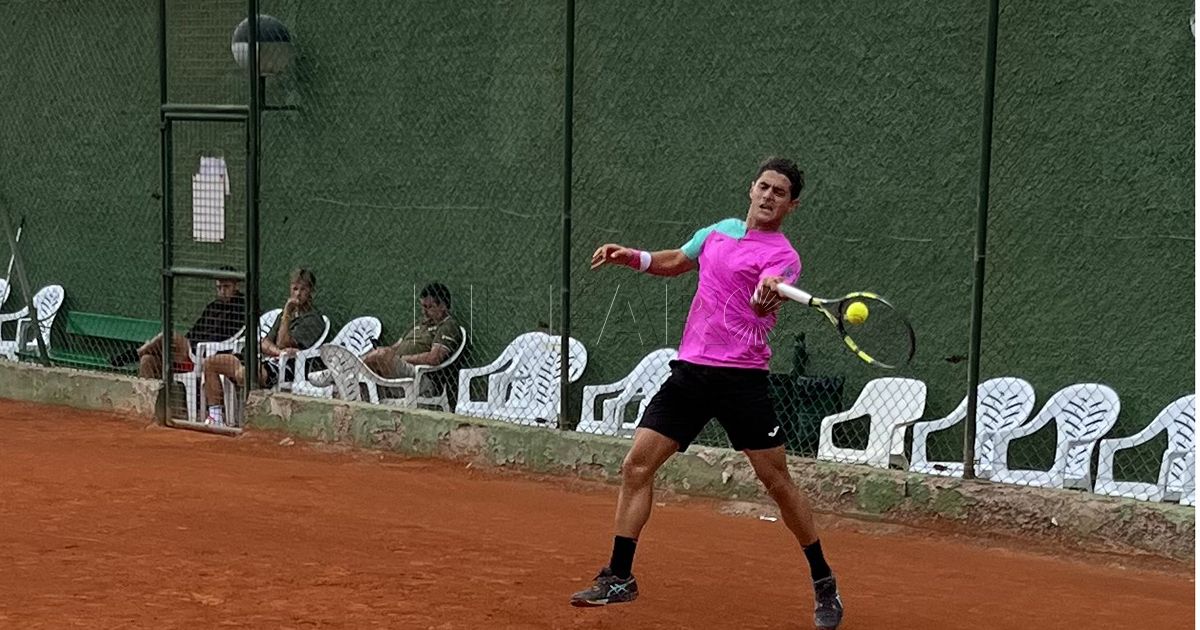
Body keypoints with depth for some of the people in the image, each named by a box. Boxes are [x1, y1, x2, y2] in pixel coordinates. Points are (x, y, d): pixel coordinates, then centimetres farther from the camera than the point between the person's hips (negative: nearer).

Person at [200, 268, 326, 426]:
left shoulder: (313, 319, -2)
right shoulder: (285, 314, 24)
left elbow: (283, 344, -12)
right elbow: (264, 343, 13)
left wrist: (286, 314, -9)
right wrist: (278, 351, -9)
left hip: (284, 369, -9)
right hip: (266, 361, 9)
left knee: (242, 373, -38)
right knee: (210, 363, 4)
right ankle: (216, 416, -2)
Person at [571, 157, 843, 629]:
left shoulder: (781, 255, -7)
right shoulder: (720, 230, 13)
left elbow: (762, 304, -28)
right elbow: (675, 261, 31)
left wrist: (768, 294, -52)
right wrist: (629, 257, 14)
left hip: (741, 378, -6)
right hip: (690, 370, 6)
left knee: (777, 481, -3)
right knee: (636, 465, -1)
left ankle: (824, 584, 14)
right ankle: (619, 578, 9)